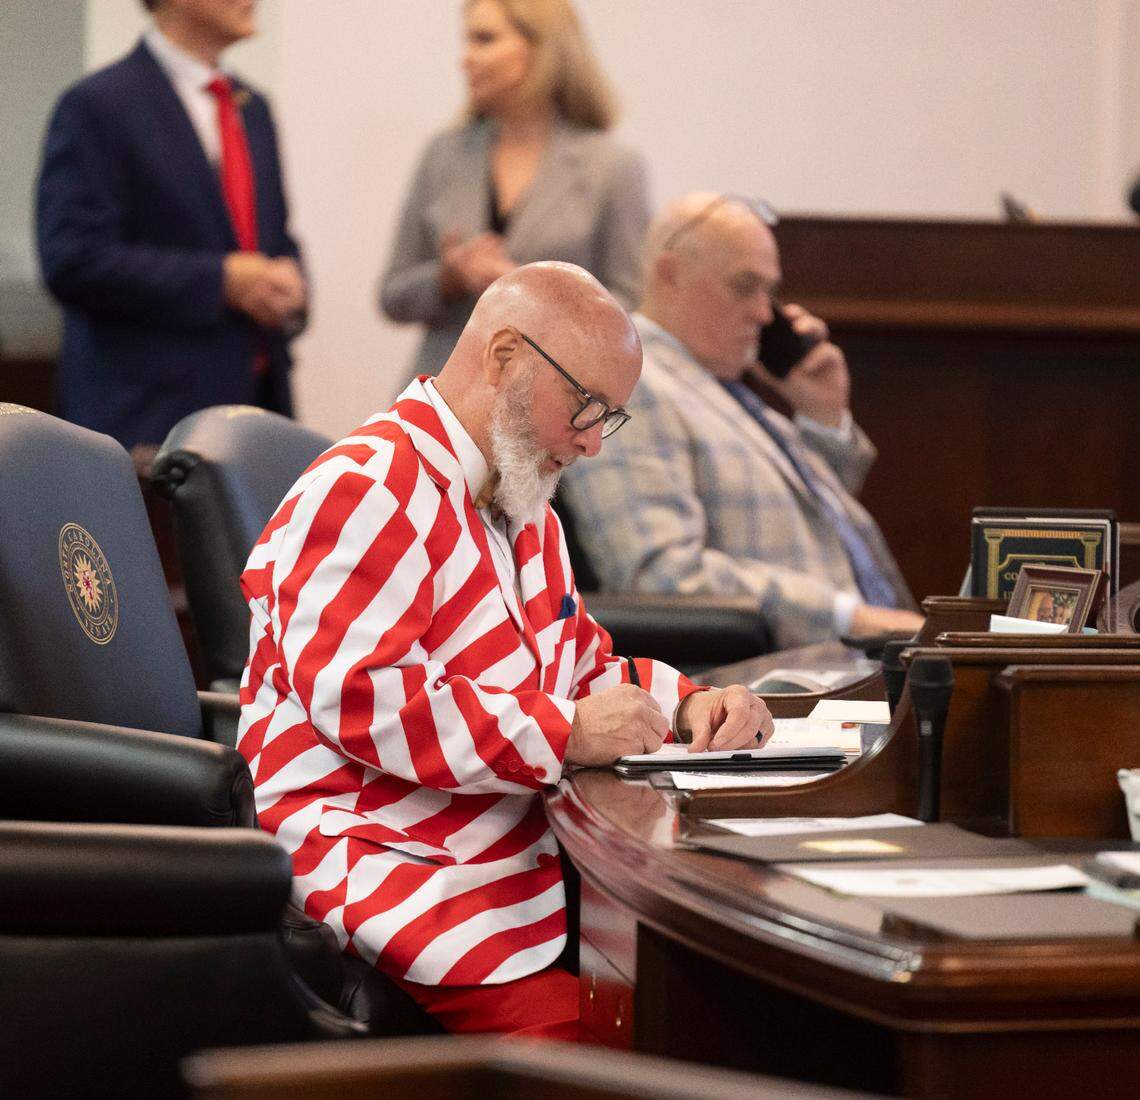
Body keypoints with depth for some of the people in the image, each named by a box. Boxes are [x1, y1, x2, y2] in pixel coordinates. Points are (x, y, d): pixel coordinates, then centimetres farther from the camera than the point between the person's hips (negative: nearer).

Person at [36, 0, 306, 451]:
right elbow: (72, 264, -14)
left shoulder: (252, 109, 17)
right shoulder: (98, 105, -7)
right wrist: (220, 281, -16)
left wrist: (285, 286, 1)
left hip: (260, 396, 7)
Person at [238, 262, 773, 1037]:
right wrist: (563, 733, -19)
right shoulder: (368, 492, -10)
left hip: (526, 851, 9)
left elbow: (585, 666, 32)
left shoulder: (524, 515, 25)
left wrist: (686, 707, 9)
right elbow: (357, 697, -21)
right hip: (391, 866, -9)